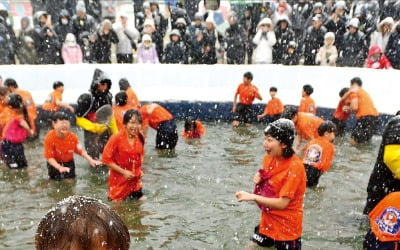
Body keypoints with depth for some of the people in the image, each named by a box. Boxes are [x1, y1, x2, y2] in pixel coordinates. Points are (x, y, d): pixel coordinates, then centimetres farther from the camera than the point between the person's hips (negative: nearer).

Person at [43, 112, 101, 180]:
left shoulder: (73, 137, -19)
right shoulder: (49, 138, -28)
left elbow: (80, 150, -5)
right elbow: (49, 157, -25)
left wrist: (90, 160, -15)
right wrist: (59, 167, -40)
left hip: (69, 163, 3)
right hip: (55, 164, -2)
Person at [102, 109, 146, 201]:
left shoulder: (140, 138, -3)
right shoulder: (116, 138, -19)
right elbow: (106, 159, -17)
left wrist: (139, 170, 3)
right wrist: (123, 172, -18)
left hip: (135, 181, 5)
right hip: (119, 181, -4)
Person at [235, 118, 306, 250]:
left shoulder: (294, 166, -24)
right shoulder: (269, 158, -2)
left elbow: (282, 203, -24)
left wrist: (253, 197, -28)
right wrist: (260, 180, -7)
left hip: (287, 228, -7)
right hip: (268, 221, 7)